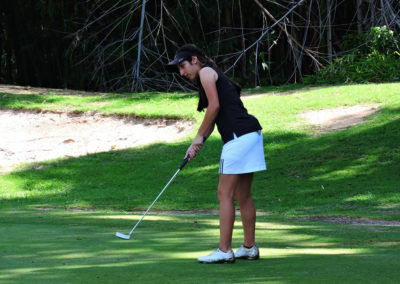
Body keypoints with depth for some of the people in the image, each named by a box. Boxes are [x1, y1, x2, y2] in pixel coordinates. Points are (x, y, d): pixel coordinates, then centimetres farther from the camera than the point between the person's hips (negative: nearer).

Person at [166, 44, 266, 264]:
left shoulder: (206, 72, -1)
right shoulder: (214, 77, 25)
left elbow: (215, 105, -11)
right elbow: (213, 117, 22)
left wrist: (199, 136, -2)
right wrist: (198, 143, 10)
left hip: (239, 136, -10)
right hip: (250, 135, 10)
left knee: (225, 194, -8)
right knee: (243, 195, 14)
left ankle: (224, 251, -10)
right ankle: (249, 247, 17)